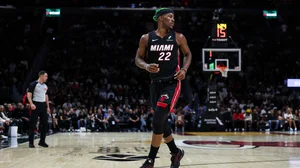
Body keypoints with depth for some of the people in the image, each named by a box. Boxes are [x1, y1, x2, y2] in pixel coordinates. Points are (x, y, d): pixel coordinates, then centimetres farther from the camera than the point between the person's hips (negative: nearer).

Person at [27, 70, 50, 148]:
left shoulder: (45, 86, 14)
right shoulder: (34, 84, -8)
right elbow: (29, 94, -13)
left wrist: (48, 106, 15)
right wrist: (31, 104, -25)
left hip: (43, 105, 7)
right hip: (36, 105, -7)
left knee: (45, 124, 6)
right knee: (33, 124, -4)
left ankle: (42, 141, 15)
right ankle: (31, 142, 1)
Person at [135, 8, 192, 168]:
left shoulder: (178, 37, -1)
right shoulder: (146, 38, 0)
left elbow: (188, 54, 12)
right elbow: (138, 58, 5)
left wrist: (184, 69, -6)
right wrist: (146, 66, -17)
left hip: (172, 83, -3)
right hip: (156, 84, 3)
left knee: (157, 120, -16)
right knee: (161, 122, 11)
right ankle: (176, 152, 32)